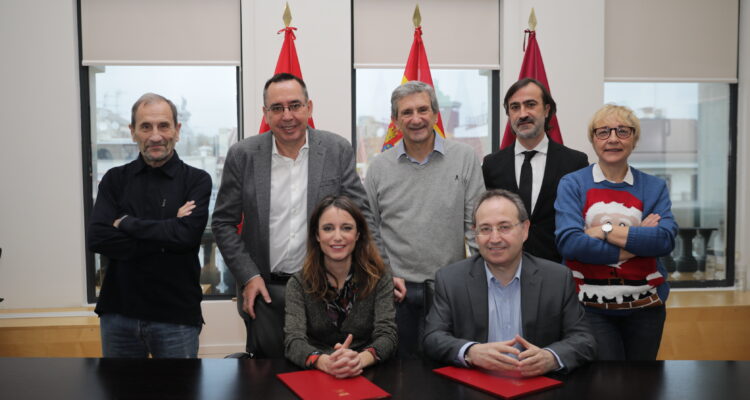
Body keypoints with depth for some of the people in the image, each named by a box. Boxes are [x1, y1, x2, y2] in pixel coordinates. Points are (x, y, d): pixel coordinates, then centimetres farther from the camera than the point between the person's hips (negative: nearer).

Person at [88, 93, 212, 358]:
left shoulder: (197, 181, -3)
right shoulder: (115, 179, 5)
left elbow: (187, 235, -18)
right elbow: (97, 238, -8)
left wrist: (126, 223, -11)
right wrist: (165, 238, -15)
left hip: (176, 316, -2)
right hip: (118, 313, 3)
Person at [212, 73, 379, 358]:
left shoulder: (337, 150, -3)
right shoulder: (243, 155, -3)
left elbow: (361, 216, -2)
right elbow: (223, 223, 3)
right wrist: (248, 277, -4)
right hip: (264, 291, 0)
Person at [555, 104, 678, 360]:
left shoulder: (654, 187, 6)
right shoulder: (572, 184, -1)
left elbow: (666, 240, -10)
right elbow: (568, 241, -15)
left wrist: (604, 230, -16)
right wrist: (635, 244, -12)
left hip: (645, 307, 3)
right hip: (590, 307, -3)